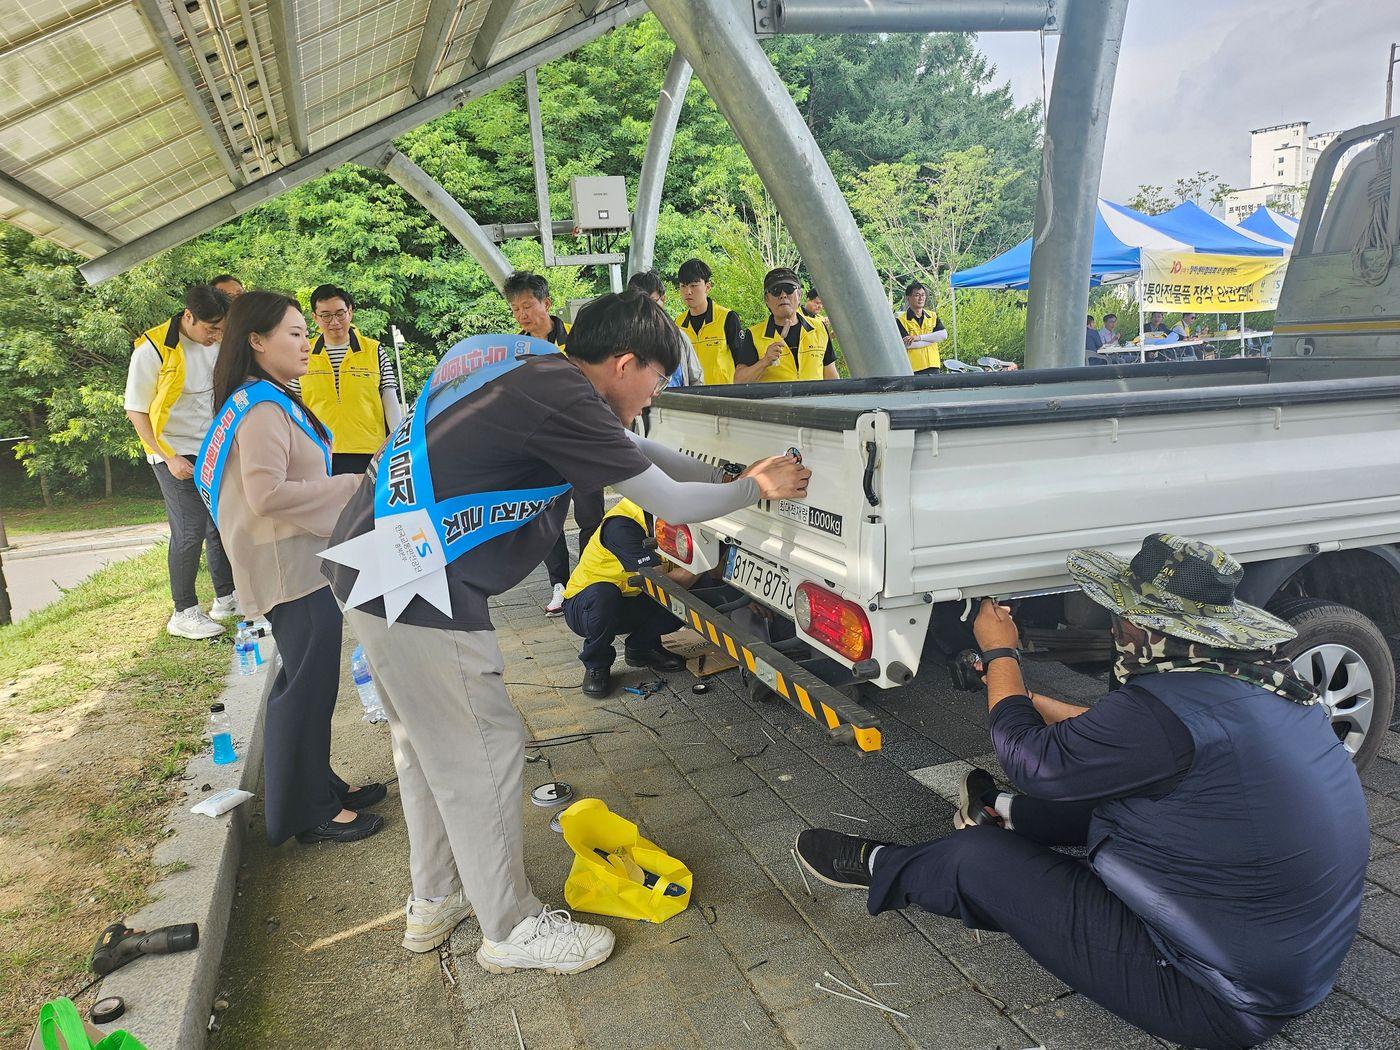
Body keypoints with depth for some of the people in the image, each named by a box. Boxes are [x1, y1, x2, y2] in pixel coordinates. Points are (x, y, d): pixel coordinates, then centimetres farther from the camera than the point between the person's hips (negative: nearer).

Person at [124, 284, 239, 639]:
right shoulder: (153, 349, -15)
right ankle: (184, 613, 4)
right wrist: (169, 458, -16)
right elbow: (136, 411, -12)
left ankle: (226, 597, 25)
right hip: (175, 455, -6)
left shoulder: (219, 344, 3)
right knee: (190, 531, -8)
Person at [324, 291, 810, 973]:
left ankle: (434, 901, 39)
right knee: (483, 752, 3)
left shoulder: (539, 374, 11)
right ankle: (512, 930, 21)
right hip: (416, 590, -11)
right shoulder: (562, 399, -18)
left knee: (425, 742, 21)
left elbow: (638, 452, 21)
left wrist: (737, 478, 22)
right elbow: (670, 503, -11)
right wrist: (755, 489, 5)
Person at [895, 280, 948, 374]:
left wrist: (920, 337, -11)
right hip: (913, 370, -4)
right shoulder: (901, 320, -1)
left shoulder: (933, 316, 15)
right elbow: (907, 345, -14)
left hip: (933, 367, 5)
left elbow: (943, 335, 0)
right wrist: (933, 339, -6)